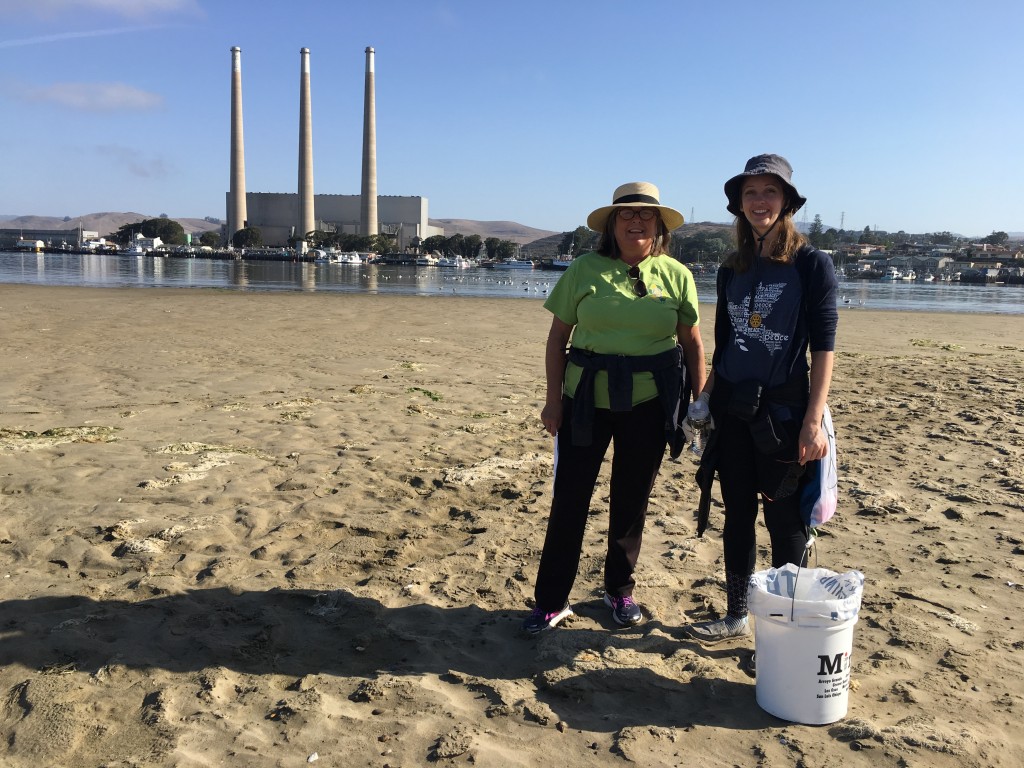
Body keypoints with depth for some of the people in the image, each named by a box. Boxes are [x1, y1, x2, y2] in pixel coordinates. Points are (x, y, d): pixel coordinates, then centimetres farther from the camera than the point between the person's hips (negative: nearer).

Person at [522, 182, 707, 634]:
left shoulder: (677, 276, 2)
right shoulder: (584, 270, -1)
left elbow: (692, 344, 7)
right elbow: (558, 337, 2)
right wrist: (553, 399, -2)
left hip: (649, 403, 1)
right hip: (586, 398, -1)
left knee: (632, 500, 12)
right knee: (569, 498, 1)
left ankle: (620, 591, 31)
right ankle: (551, 601, 14)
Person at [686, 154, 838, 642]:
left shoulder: (811, 264, -5)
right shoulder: (732, 270, 10)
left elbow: (824, 347, -10)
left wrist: (813, 421, -16)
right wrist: (705, 398, 10)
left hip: (783, 410, -5)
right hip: (732, 411, 5)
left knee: (784, 521, 3)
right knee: (737, 515, 13)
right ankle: (735, 617, 26)